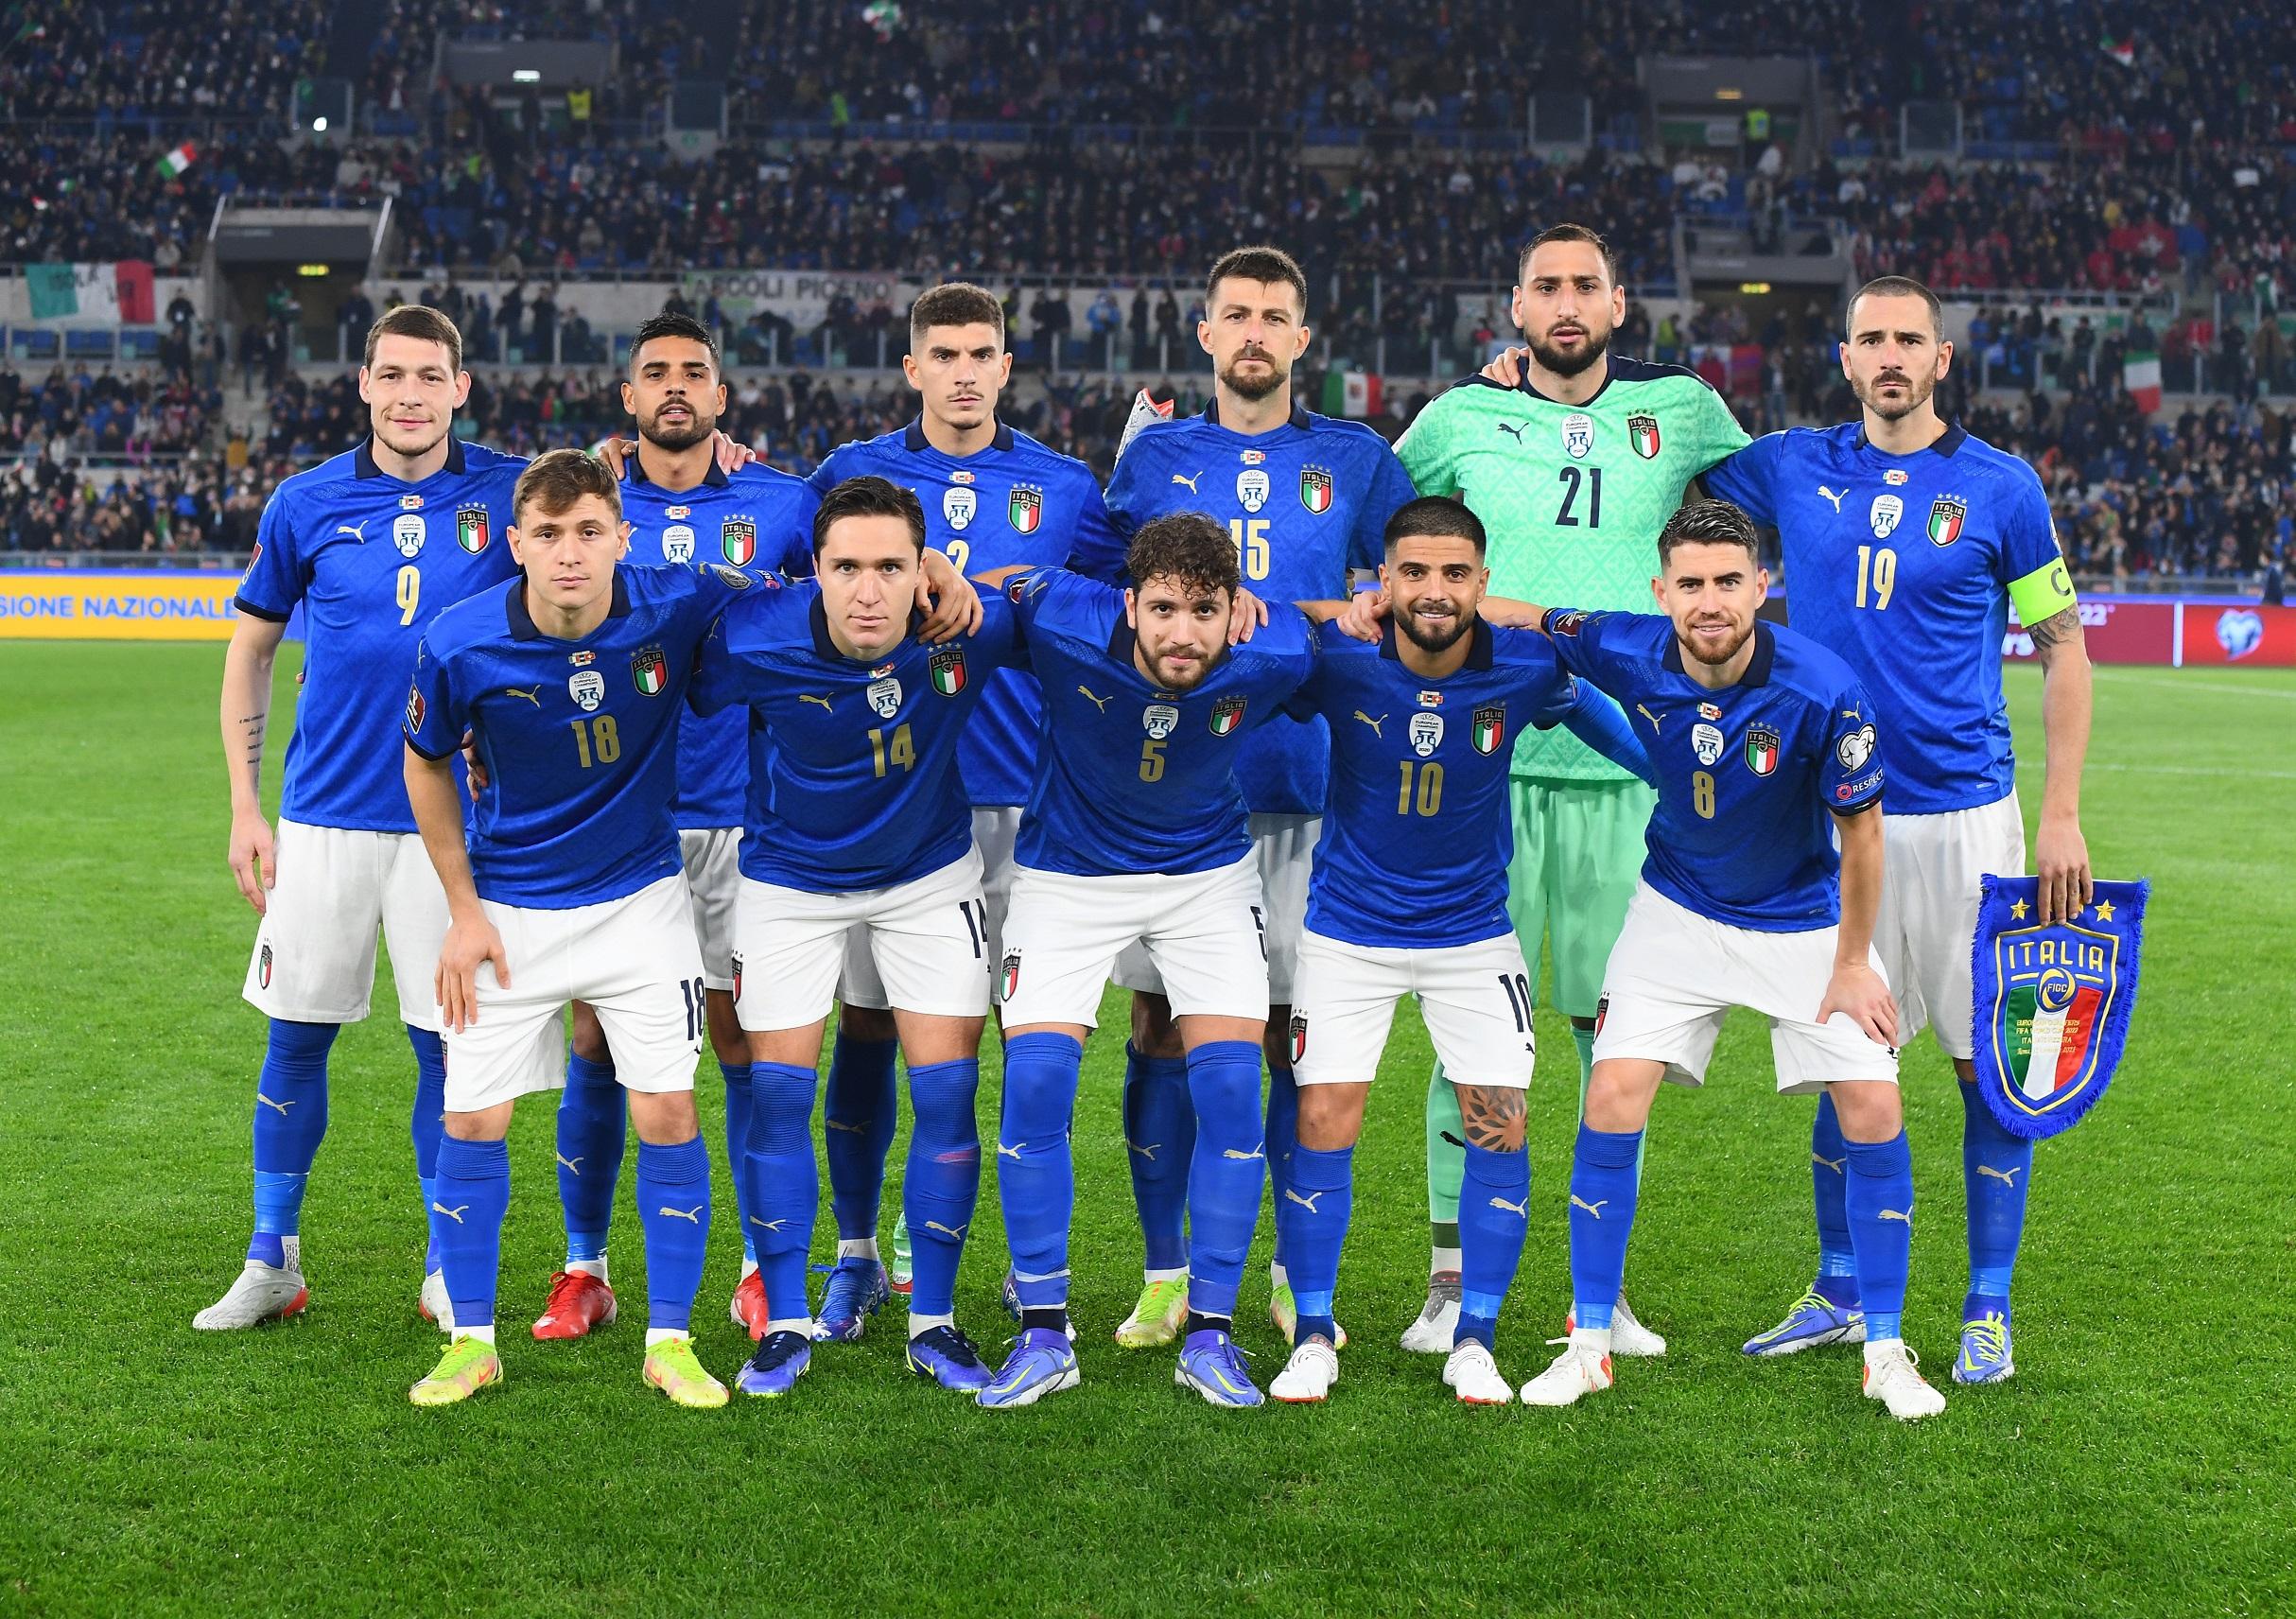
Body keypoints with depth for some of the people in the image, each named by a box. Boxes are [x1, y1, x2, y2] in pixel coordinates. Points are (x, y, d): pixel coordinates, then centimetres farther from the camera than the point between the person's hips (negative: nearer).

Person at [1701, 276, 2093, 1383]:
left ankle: (1988, 1310, 15)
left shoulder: (2000, 487, -1)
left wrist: (2062, 816, -4)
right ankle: (1840, 1292, 23)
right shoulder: (1791, 469, 5)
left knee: (1989, 1062, 2)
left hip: (1966, 815, -2)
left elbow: (2062, 648, 3)